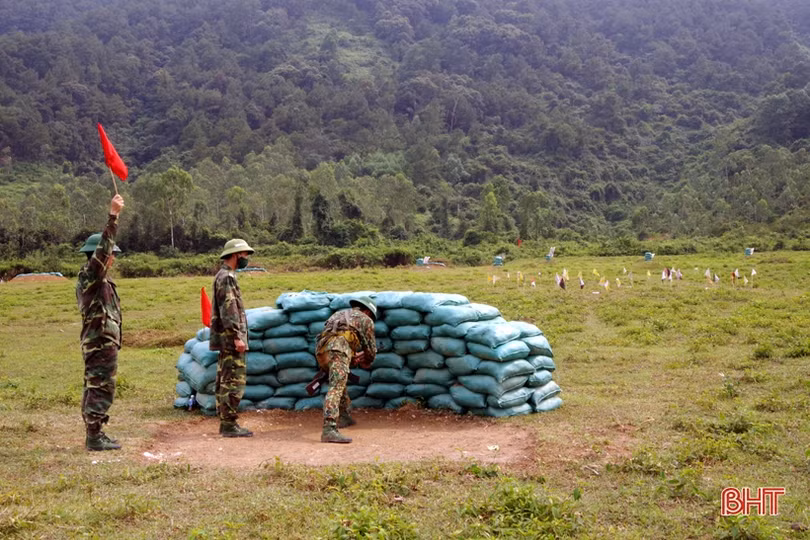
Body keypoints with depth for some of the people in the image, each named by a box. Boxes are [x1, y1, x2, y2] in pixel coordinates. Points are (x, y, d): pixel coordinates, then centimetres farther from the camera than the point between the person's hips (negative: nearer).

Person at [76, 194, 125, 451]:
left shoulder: (93, 278, 15)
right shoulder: (90, 275, -14)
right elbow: (102, 248, -25)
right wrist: (113, 216, -29)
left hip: (95, 342, 11)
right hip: (102, 342, -11)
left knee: (94, 388, 14)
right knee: (101, 389, -7)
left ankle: (94, 434, 21)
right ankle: (95, 437, -4)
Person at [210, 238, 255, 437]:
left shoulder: (225, 276, 18)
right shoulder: (226, 277, -14)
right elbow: (229, 310, -21)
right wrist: (237, 337, -23)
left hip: (227, 340, 11)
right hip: (230, 338, -11)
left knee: (225, 381, 11)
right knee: (235, 381, -9)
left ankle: (226, 423, 16)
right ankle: (229, 425, -7)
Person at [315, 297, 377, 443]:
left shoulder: (339, 314, 39)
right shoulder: (366, 320, 23)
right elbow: (371, 349, 24)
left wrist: (353, 359, 42)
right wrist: (366, 363, 45)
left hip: (321, 349, 7)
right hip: (338, 348, -7)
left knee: (340, 380, 29)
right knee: (336, 387, -19)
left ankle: (344, 416, 37)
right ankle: (329, 430, -33)